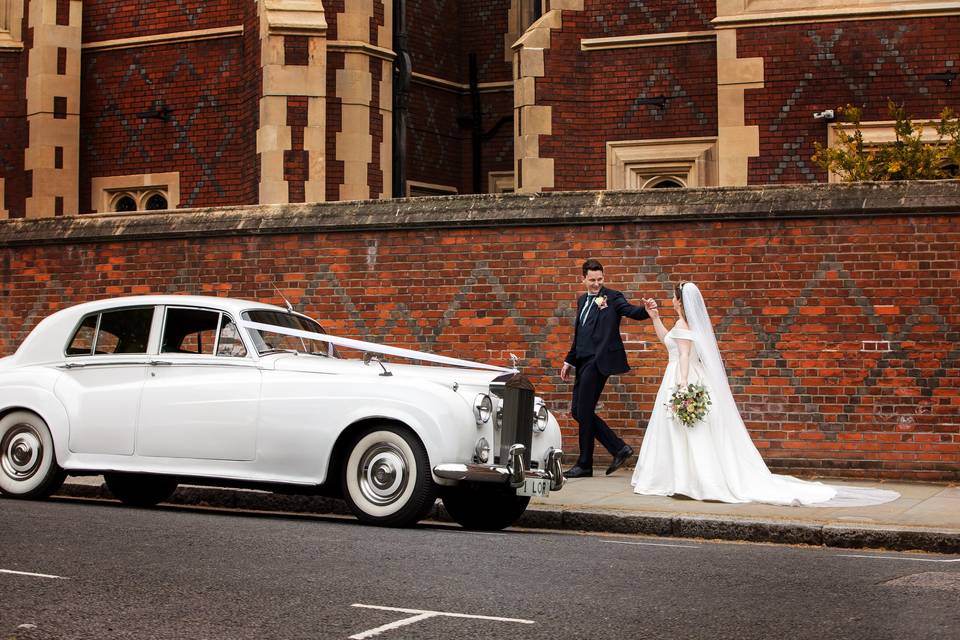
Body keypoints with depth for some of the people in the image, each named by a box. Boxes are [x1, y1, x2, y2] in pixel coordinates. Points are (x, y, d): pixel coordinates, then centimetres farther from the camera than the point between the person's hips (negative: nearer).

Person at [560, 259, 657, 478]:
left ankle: (585, 465, 6)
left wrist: (646, 310, -40)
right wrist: (569, 361, 24)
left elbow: (632, 312, -19)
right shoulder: (582, 300, 19)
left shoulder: (612, 297, -3)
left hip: (599, 361, -8)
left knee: (584, 412, -5)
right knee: (577, 411, 7)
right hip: (583, 362, 8)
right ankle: (619, 449, 13)